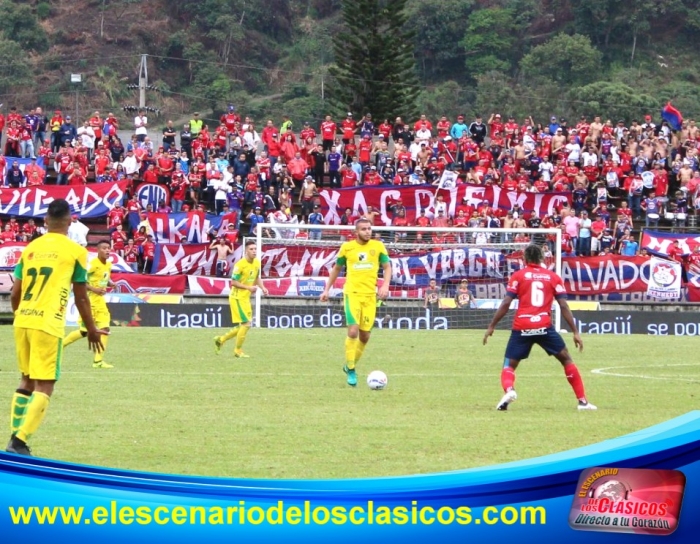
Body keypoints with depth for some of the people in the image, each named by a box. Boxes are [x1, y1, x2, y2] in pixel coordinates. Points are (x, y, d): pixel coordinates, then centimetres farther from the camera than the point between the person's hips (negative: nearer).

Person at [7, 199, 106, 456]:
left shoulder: (30, 248, 11)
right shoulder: (75, 252, -2)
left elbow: (15, 294, 13)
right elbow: (80, 297, 1)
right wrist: (92, 330, 14)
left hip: (22, 321, 5)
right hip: (48, 325, -5)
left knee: (26, 379, 20)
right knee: (44, 386, -2)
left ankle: (15, 440, 19)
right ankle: (19, 442, -15)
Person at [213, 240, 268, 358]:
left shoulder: (257, 262, 5)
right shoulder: (240, 264, -19)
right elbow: (233, 282, -17)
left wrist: (262, 288, 3)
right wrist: (248, 287, -25)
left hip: (245, 298, 8)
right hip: (238, 298, -8)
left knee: (243, 326, 12)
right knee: (246, 324, -11)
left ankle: (220, 340, 28)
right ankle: (238, 351, 4)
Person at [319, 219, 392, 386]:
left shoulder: (378, 246, 3)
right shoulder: (347, 247, 1)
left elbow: (387, 267, 7)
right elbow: (336, 269, 14)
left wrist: (385, 285, -10)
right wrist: (327, 289, 12)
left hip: (370, 295, 2)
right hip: (352, 293, -2)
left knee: (364, 336, 5)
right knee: (353, 331, -16)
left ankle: (350, 366, 26)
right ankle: (351, 370, -5)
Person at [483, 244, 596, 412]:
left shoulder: (518, 276, 6)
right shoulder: (553, 277, 10)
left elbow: (506, 304, -1)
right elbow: (564, 306, 4)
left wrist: (492, 326, 6)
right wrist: (575, 332, 6)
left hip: (522, 328, -1)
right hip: (545, 327, 1)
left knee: (509, 365, 10)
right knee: (566, 359, 17)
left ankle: (509, 390, -22)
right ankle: (583, 401, 12)